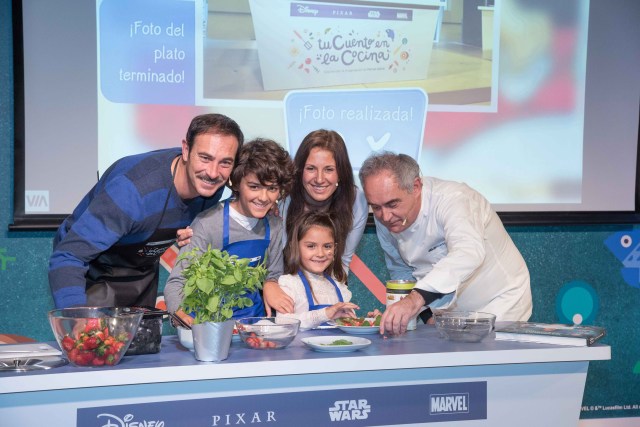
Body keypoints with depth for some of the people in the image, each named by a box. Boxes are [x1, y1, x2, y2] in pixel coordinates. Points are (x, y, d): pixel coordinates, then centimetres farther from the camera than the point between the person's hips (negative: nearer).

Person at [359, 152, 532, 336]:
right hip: (450, 313, 5)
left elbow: (469, 253, -45)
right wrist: (427, 315, -8)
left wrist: (416, 298, -57)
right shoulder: (384, 218, -7)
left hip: (500, 303, -5)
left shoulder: (453, 199, -26)